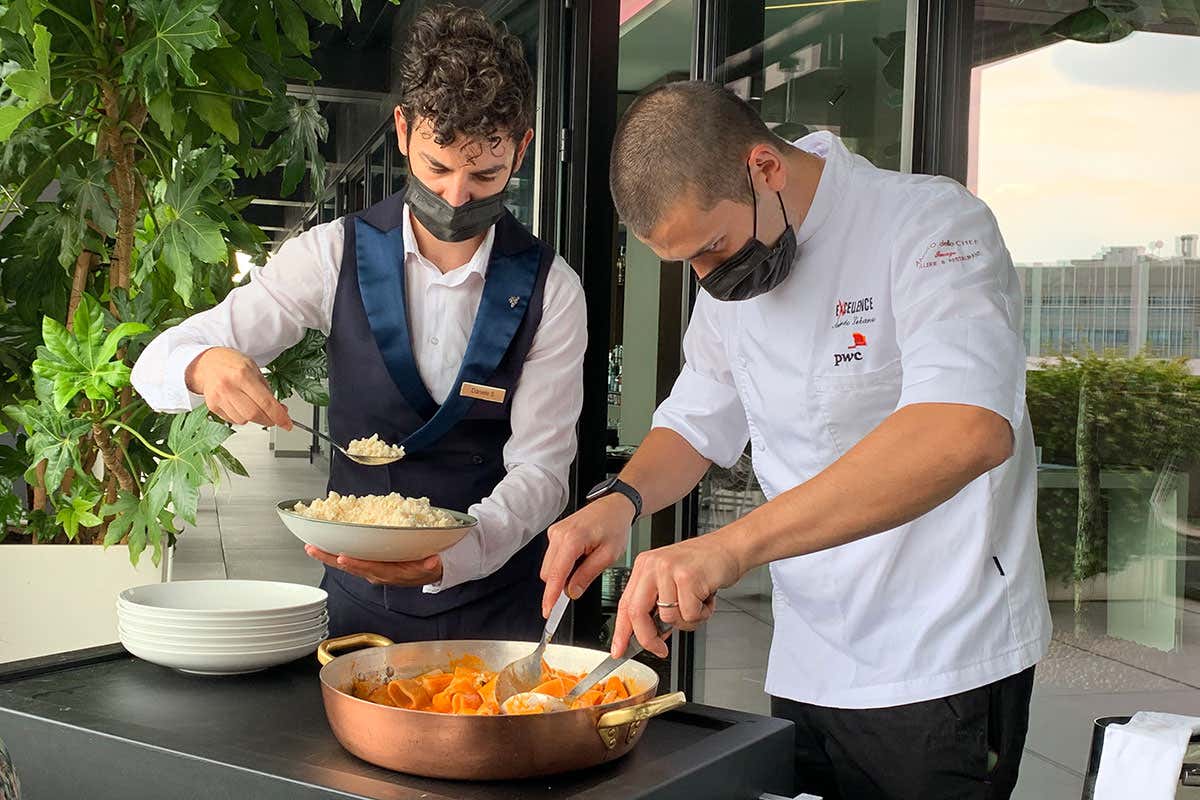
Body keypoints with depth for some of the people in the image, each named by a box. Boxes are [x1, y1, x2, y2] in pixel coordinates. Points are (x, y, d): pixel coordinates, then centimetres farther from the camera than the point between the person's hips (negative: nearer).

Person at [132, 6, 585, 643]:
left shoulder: (550, 288, -5)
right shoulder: (337, 255, -3)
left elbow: (540, 469, -9)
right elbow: (158, 363, -3)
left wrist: (451, 554, -28)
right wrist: (206, 365, -28)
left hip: (494, 607, 0)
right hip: (357, 597, 1)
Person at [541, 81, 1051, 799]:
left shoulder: (932, 223, -19)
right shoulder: (730, 280, 5)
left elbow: (969, 431, -36)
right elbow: (698, 423, 15)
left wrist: (732, 545, -42)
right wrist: (622, 498, -8)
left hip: (944, 673, -6)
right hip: (805, 668, 6)